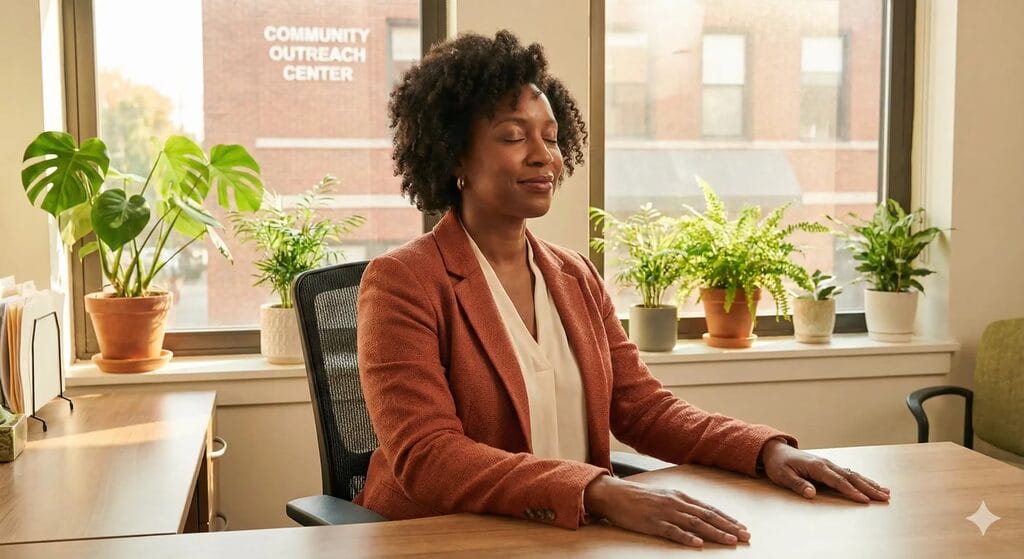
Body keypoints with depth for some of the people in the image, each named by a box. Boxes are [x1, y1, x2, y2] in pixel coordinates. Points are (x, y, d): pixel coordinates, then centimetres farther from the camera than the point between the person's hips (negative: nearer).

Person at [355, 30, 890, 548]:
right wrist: (602, 492, -32)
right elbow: (426, 457, -21)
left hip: (573, 536, 5)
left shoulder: (576, 276, 10)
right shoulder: (402, 282, -11)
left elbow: (644, 407, 8)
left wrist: (766, 449, -9)